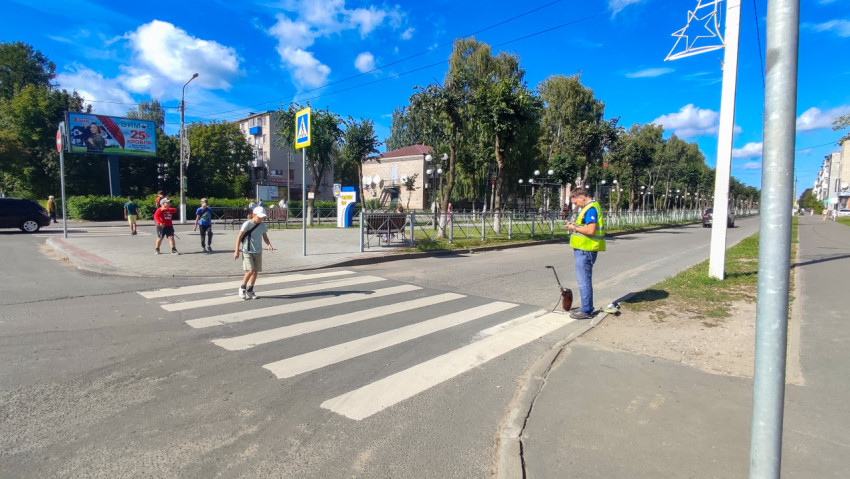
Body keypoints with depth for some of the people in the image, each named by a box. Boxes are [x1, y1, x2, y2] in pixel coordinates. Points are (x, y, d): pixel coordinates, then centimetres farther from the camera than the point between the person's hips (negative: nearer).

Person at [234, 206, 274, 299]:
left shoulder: (263, 225, 4)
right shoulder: (247, 224, -11)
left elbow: (265, 237, 12)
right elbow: (239, 237, -8)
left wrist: (269, 244, -9)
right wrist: (236, 251, -9)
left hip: (258, 252, 5)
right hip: (247, 251, -5)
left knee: (256, 271, 7)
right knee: (250, 270, -15)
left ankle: (250, 291, 22)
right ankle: (242, 288, 9)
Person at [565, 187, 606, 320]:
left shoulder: (591, 209, -16)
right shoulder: (590, 207, 17)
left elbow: (590, 230, -24)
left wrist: (574, 228, -12)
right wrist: (575, 225, 8)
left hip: (585, 250, -11)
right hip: (584, 249, 11)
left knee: (584, 281, -4)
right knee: (584, 280, 17)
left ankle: (586, 311, 4)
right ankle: (586, 307, 27)